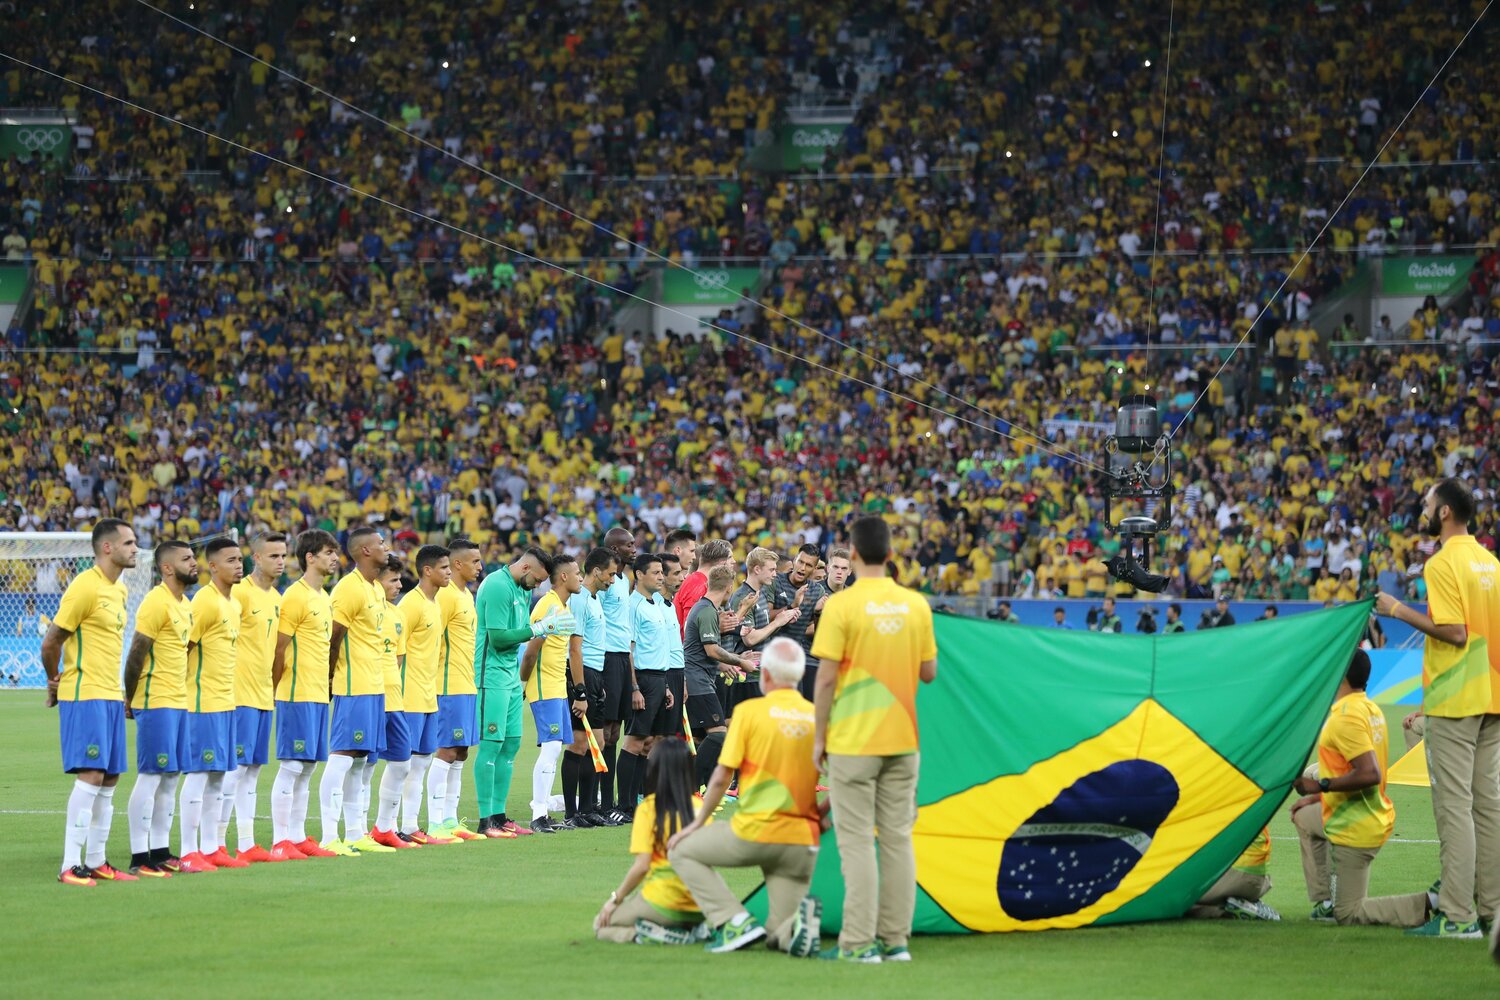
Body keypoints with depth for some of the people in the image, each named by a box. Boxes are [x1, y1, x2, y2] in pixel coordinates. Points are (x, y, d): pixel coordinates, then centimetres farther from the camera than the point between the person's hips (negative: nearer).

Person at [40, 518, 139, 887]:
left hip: (111, 696, 9)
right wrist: (55, 682, 2)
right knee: (91, 776, -13)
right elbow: (51, 641, -11)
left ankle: (96, 861, 16)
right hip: (85, 695, -9)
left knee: (110, 778, 9)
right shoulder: (85, 587, -14)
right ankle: (71, 866, -12)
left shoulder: (118, 589, 14)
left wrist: (120, 691, 17)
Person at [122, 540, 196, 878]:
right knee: (150, 777, -8)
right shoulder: (157, 603, -14)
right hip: (156, 703, -9)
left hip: (178, 702, 9)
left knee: (170, 777, 10)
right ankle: (139, 858, -7)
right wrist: (130, 700, -11)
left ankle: (160, 851, 15)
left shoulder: (184, 604, 15)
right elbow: (136, 654, -15)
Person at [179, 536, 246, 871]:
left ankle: (211, 848, 15)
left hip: (226, 701, 9)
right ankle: (189, 852, -5)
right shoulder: (205, 602, -13)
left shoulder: (233, 603, 15)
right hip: (204, 702, -9)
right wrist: (187, 688, -14)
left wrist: (226, 691, 17)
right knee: (199, 774, -7)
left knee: (218, 776, 10)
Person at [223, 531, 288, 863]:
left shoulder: (276, 597, 14)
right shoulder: (241, 592, -12)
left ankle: (246, 843, 13)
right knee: (237, 766, -8)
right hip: (241, 694, -8)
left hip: (264, 695, 8)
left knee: (253, 767, 10)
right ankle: (217, 841, -3)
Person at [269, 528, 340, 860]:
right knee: (291, 766, -8)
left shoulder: (324, 598, 16)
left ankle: (298, 837, 14)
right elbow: (279, 649, -12)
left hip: (318, 694, 9)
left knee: (307, 768, 10)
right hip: (297, 695, -9)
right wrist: (275, 690, -10)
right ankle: (280, 841, -6)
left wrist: (324, 683, 15)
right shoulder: (296, 597, -12)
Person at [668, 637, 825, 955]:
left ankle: (735, 921, 0)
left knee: (682, 851, 20)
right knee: (779, 935, 16)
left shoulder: (750, 711, -5)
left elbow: (721, 779, -4)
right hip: (803, 843, 4)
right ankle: (798, 921, -22)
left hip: (756, 832, -4)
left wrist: (698, 823, 9)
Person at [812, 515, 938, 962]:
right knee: (898, 838, 9)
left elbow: (827, 677, -11)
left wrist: (819, 737, -2)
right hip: (902, 740, 4)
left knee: (857, 841, -2)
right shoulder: (916, 604, 3)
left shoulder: (841, 606, -11)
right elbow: (929, 673, 7)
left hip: (853, 742, -4)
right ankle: (895, 938, 8)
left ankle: (860, 941, -4)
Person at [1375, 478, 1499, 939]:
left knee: (1454, 804, -7)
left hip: (1454, 701, -8)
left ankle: (1457, 915, -8)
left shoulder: (1443, 564, -13)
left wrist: (1400, 611, -12)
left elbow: (1453, 631, -20)